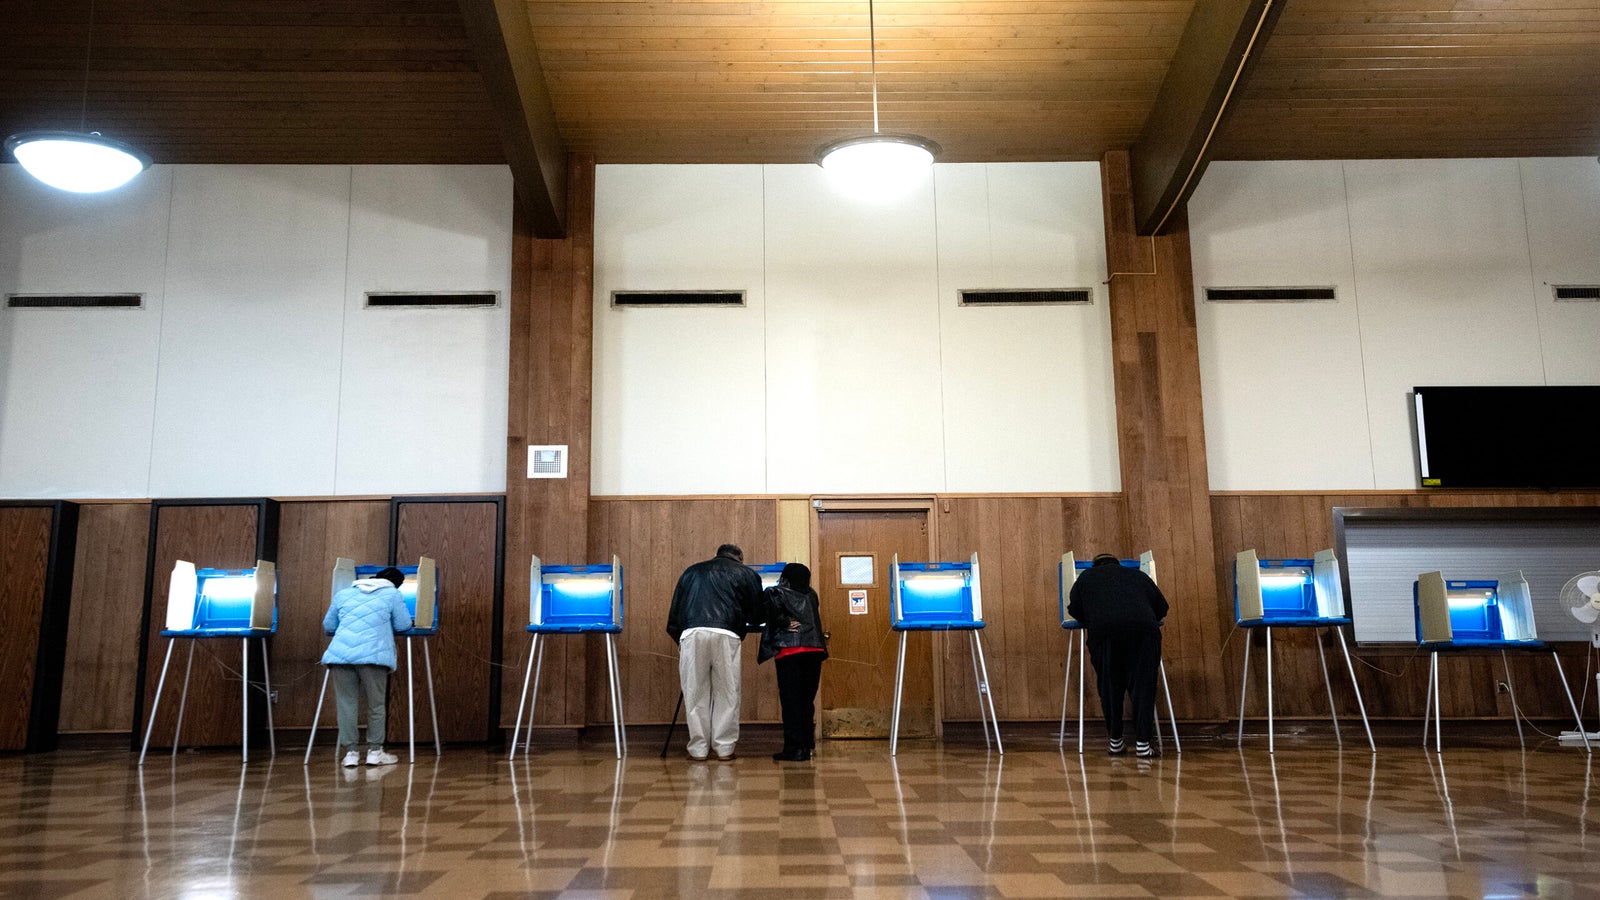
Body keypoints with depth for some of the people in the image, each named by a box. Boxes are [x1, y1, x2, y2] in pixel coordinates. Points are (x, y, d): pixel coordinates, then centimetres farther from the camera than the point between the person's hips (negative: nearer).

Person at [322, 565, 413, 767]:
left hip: (340, 654, 3)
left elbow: (328, 626, 28)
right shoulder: (392, 594, 12)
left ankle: (350, 752, 7)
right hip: (372, 655, -3)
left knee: (346, 703, 6)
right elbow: (403, 625, 13)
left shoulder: (343, 594, 23)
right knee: (376, 704, 7)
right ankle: (374, 751, 10)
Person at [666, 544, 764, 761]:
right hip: (726, 635, -2)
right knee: (727, 693, 9)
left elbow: (674, 613, 26)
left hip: (692, 633, 2)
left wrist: (678, 641, 33)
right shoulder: (746, 574, 21)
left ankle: (699, 749, 12)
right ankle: (724, 748, 11)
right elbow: (756, 615, 19)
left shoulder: (692, 572, 29)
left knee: (695, 693, 9)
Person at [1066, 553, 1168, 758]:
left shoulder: (1086, 578, 29)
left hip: (1104, 629, -1)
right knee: (1142, 685, 6)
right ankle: (1143, 743, 2)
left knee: (1110, 686, 11)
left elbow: (1074, 610, 23)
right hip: (1143, 627, 1)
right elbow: (1162, 607, 34)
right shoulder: (1138, 576, 33)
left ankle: (1116, 742, 15)